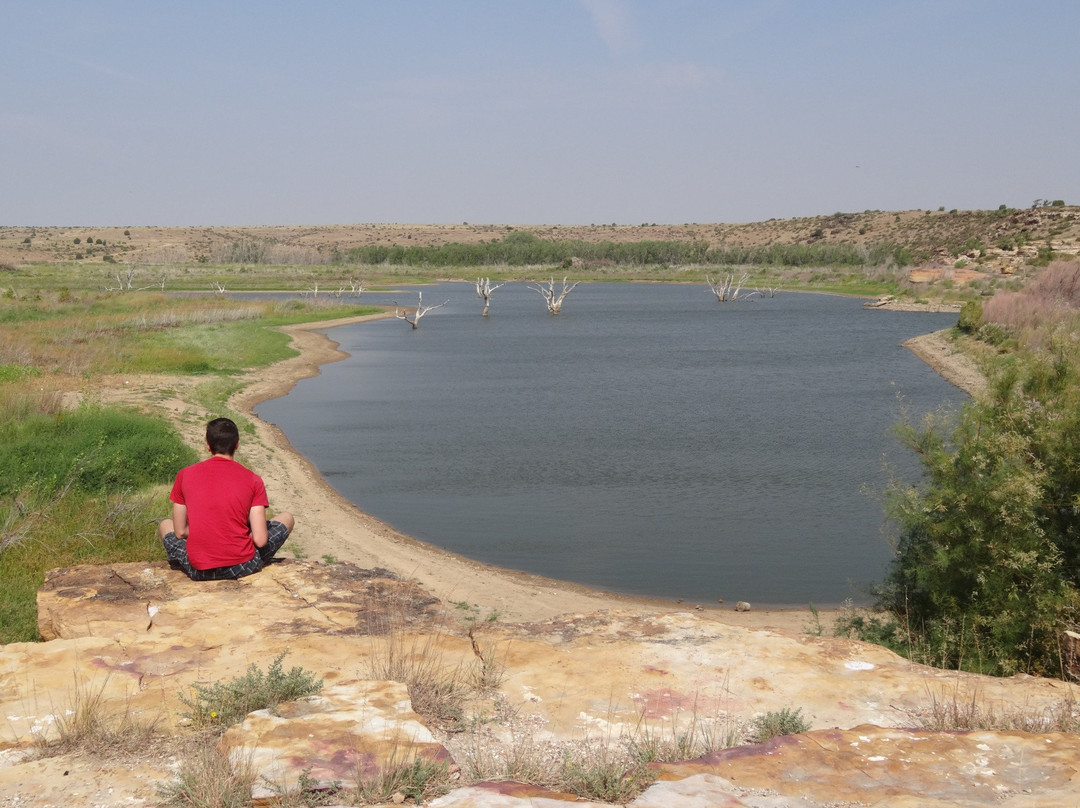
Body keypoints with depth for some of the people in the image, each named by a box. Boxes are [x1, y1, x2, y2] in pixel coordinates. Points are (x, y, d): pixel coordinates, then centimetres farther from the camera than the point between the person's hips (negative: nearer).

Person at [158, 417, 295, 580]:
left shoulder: (185, 475, -1)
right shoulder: (252, 480, -4)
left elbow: (180, 532, 4)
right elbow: (260, 540, -9)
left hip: (198, 571, 2)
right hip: (243, 566, -1)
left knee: (164, 525, 31)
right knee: (287, 517, 22)